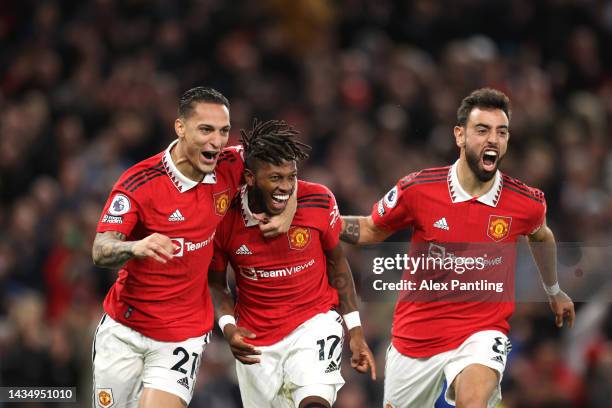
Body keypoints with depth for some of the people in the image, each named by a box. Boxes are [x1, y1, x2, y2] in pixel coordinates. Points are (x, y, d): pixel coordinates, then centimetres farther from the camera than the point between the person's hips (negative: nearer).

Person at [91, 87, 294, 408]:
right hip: (122, 330, -1)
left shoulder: (230, 168, -7)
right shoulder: (138, 182, -18)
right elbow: (100, 252, -26)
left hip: (182, 336, 1)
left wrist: (287, 211, -1)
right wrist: (136, 247, -48)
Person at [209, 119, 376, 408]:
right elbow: (215, 283, 4)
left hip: (314, 322, -2)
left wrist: (355, 330, 4)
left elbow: (337, 265, 4)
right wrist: (228, 327, -14)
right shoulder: (225, 217, -13)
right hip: (256, 342, 2)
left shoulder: (319, 202, -13)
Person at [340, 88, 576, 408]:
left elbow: (540, 236, 17)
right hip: (416, 332, 2)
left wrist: (554, 291, 32)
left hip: (481, 331, -2)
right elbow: (371, 230, 6)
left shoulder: (526, 203, -8)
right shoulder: (418, 189, -11)